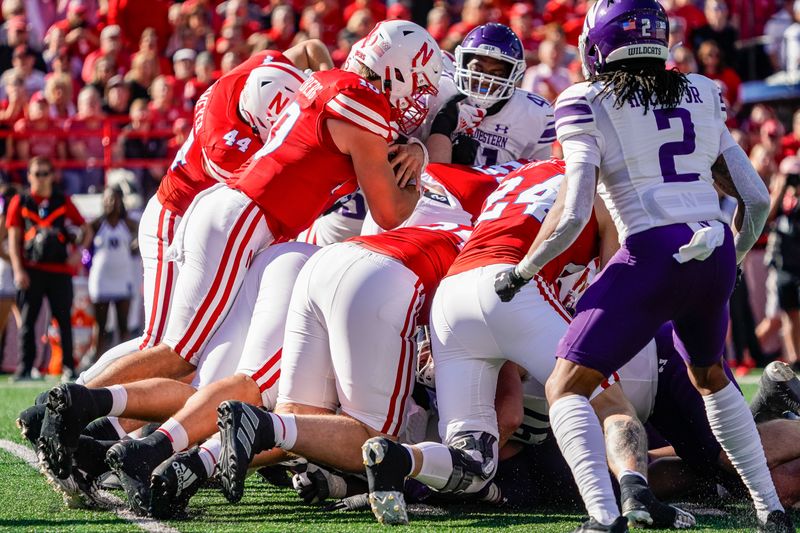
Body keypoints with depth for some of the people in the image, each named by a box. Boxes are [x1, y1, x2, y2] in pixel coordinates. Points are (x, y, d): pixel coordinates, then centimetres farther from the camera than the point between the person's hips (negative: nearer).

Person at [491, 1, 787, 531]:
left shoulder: (589, 106, 1)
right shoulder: (703, 96, 16)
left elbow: (574, 216, -7)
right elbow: (757, 198, 15)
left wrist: (522, 270, 7)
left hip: (653, 256, -6)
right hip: (716, 251, 6)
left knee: (567, 388, 2)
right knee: (710, 377, 32)